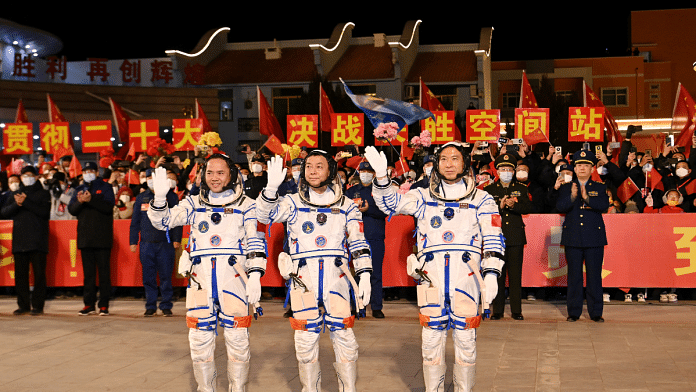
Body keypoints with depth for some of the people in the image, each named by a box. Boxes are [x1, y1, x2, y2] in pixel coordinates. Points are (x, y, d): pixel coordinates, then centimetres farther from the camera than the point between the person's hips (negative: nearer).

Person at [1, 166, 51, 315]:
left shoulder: (43, 194, 7)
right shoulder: (15, 194, 17)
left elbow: (44, 212, -10)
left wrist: (25, 202, -14)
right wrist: (16, 204, -12)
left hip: (38, 240, -3)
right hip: (19, 240, 4)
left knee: (39, 273, -4)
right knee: (20, 274, 4)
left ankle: (37, 305, 0)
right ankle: (23, 305, 11)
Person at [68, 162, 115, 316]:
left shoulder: (105, 187, 4)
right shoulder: (79, 189, 17)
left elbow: (108, 206, -12)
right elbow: (71, 209, 6)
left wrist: (90, 200, -23)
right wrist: (80, 201, -14)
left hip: (102, 237, -4)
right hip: (85, 237, 4)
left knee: (104, 271, -3)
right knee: (88, 272, 6)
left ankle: (104, 305, 0)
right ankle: (89, 304, 11)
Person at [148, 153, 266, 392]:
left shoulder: (245, 205, 7)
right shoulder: (193, 204, 14)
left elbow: (256, 242, 2)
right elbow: (163, 221, 7)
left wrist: (255, 275, -9)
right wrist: (160, 197, -12)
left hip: (234, 278, -2)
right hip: (200, 280, 2)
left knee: (237, 341, 0)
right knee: (200, 342, 5)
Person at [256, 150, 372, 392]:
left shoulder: (346, 206, 9)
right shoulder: (293, 203, 7)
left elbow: (358, 243, 10)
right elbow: (265, 215, -10)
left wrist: (364, 276, 1)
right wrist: (272, 187, -25)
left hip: (336, 277, 0)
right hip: (304, 279, 0)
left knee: (344, 338, -2)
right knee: (306, 340, 4)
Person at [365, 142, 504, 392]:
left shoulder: (481, 199, 10)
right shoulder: (424, 198, 15)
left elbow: (493, 239, 2)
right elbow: (389, 203, 4)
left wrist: (492, 274, -10)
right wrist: (381, 176, -14)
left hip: (466, 275, -1)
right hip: (432, 276, 1)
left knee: (466, 339, 2)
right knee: (431, 340, 3)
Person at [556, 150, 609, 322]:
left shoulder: (600, 188, 8)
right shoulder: (566, 188, 10)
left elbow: (604, 206, -9)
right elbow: (560, 207, -5)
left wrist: (587, 198, -23)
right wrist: (572, 197, -23)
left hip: (594, 238, -1)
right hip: (572, 238, 1)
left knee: (594, 276, 1)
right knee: (574, 276, 4)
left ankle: (596, 312, 7)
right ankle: (574, 312, 11)